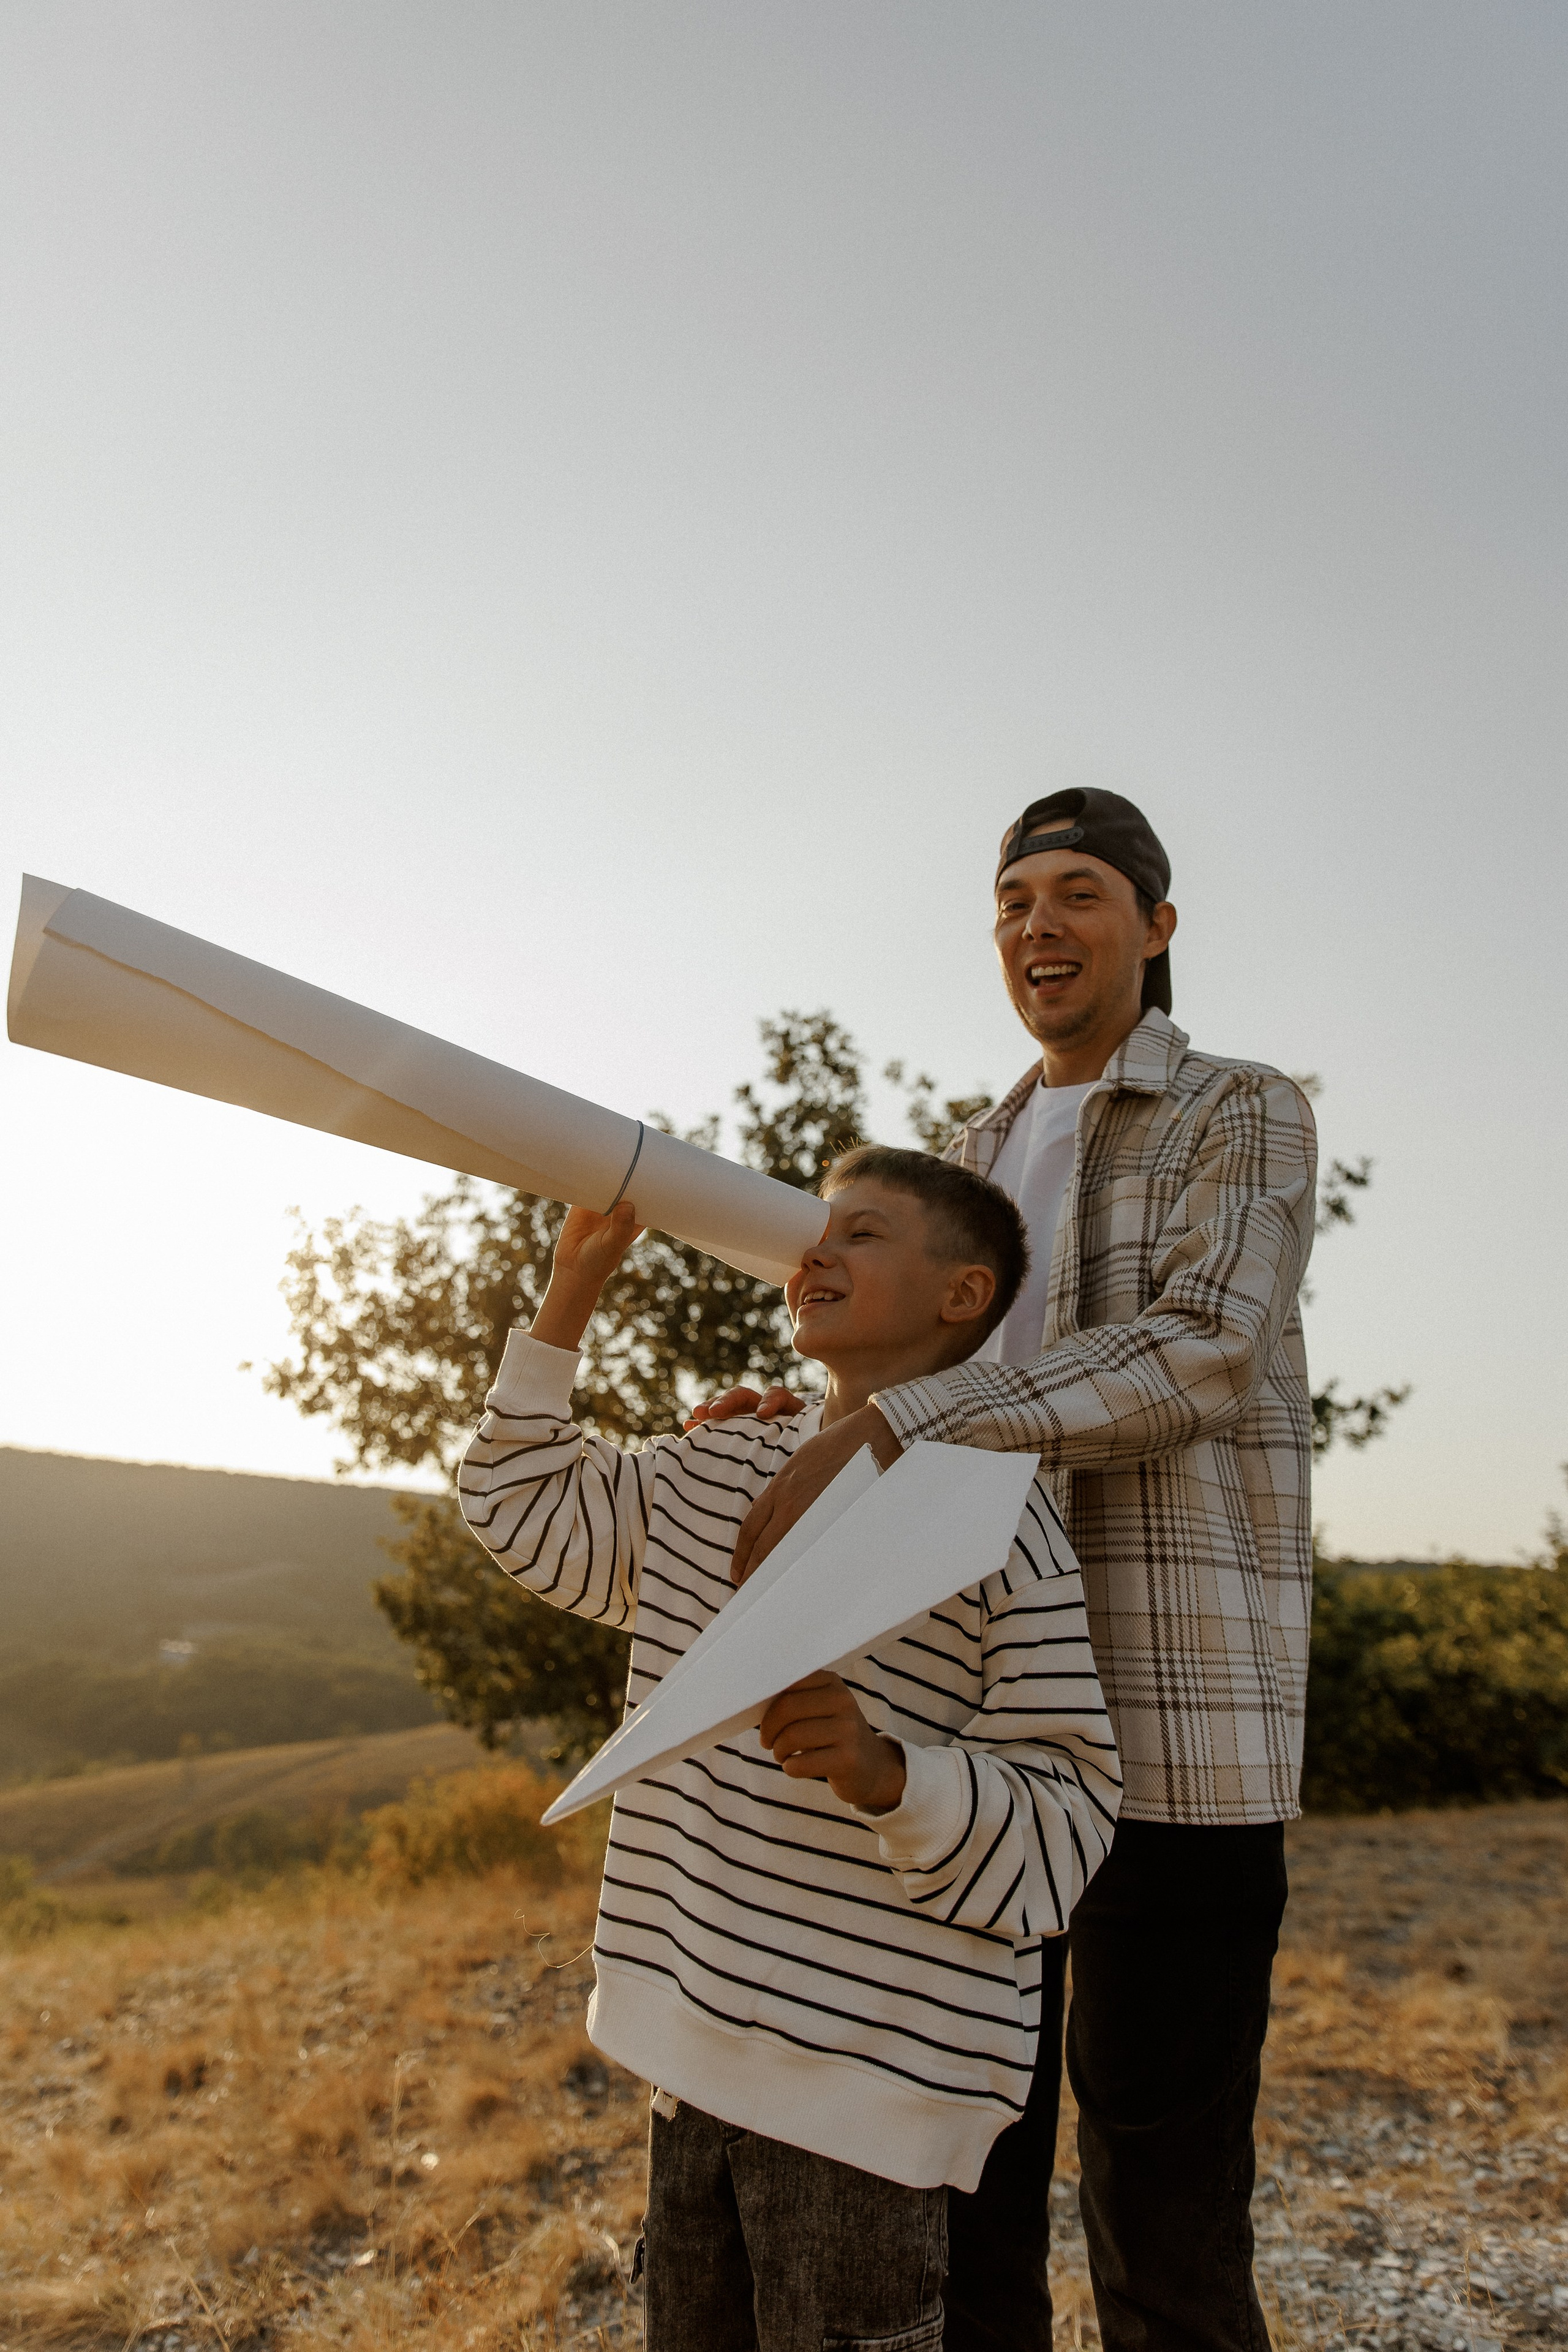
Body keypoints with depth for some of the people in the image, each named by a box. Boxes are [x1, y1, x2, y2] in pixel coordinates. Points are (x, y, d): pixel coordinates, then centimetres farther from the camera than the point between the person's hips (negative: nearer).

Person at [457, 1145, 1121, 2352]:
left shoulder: (1001, 1526, -13)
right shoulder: (705, 1476, 7)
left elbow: (1061, 1816, -12)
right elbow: (525, 1507, 19)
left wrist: (886, 1772, -31)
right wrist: (573, 1286, 10)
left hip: (866, 2090, -6)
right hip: (700, 2058, 7)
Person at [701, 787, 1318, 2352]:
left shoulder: (1246, 1121, 0)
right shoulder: (975, 1164, 18)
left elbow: (1197, 1356, -18)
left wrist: (875, 1430, -28)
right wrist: (799, 1425, -6)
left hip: (1175, 1706, -5)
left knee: (1161, 2208, 3)